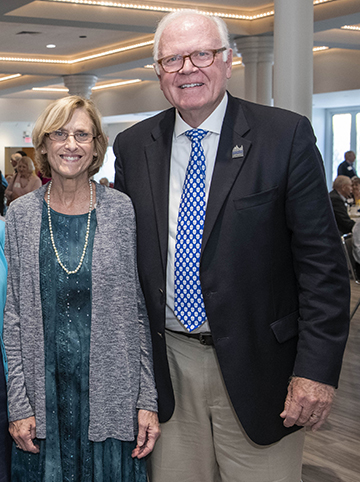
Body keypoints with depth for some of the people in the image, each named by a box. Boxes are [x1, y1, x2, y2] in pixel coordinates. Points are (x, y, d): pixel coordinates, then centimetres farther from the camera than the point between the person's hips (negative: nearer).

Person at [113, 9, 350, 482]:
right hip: (167, 366, 3)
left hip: (256, 364, -3)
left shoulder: (286, 136, -7)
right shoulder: (133, 146, 4)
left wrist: (317, 368, -14)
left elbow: (322, 260, -9)